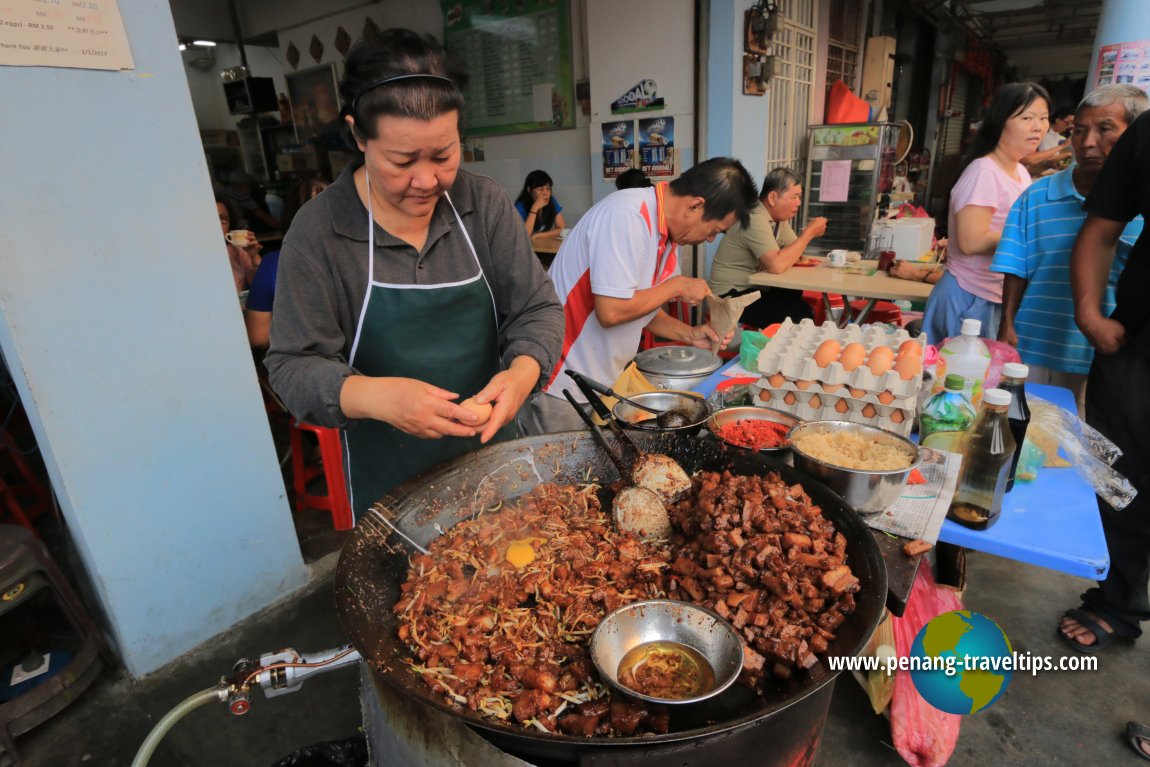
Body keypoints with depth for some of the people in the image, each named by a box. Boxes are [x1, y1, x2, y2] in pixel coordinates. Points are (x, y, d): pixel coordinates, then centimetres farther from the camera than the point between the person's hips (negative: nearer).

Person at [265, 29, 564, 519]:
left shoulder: (486, 204, -8)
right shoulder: (317, 231, -14)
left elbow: (537, 308, -5)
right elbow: (292, 367, -13)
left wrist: (522, 371, -27)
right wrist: (373, 396, -33)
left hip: (490, 448, 3)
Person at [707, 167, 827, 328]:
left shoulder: (779, 216, 7)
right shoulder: (755, 219, -22)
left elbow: (792, 251, 11)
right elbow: (777, 265, -32)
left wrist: (810, 232, -9)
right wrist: (809, 232, -21)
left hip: (755, 289, 9)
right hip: (732, 297, -9)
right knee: (800, 314, -19)